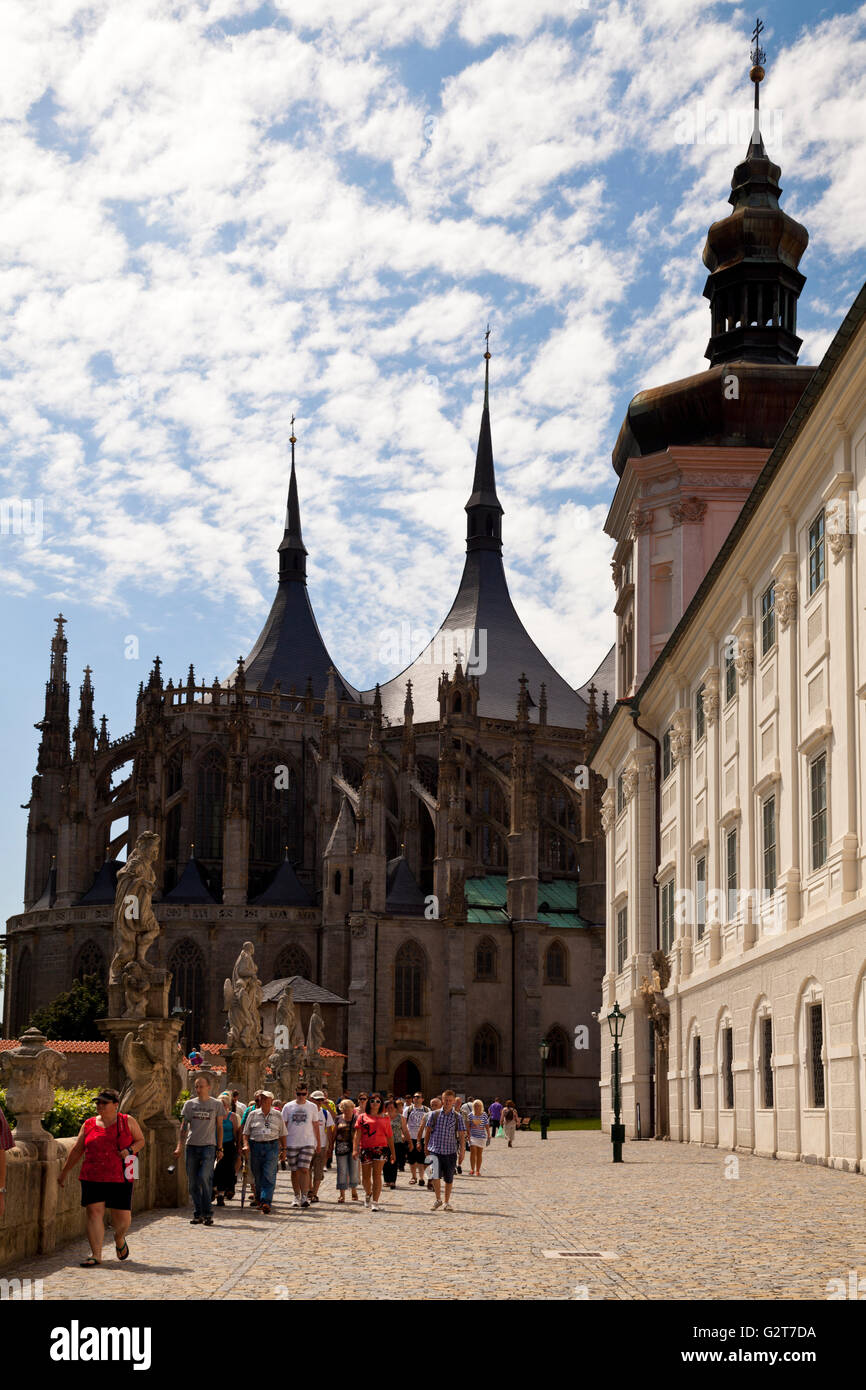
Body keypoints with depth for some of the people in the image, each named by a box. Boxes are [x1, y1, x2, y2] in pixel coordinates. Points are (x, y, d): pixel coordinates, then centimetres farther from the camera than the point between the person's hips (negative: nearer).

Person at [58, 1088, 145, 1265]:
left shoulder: (128, 1122, 5)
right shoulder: (89, 1125, 8)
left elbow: (140, 1141, 12)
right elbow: (76, 1150, 14)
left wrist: (129, 1150, -9)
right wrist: (64, 1172, 15)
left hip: (119, 1179, -1)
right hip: (92, 1178, 1)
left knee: (122, 1217, 0)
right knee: (94, 1212, -8)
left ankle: (119, 1239, 34)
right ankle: (96, 1255, -2)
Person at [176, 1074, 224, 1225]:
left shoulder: (216, 1104, 6)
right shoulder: (189, 1104, 11)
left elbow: (219, 1127, 8)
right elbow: (183, 1126, 11)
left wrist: (220, 1148, 3)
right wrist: (179, 1146, 1)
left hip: (208, 1146, -3)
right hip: (192, 1145, 3)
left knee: (204, 1177, -17)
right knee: (193, 1183, 3)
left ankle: (208, 1213, -8)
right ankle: (198, 1214, 11)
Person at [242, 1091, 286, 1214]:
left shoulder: (278, 1115, 9)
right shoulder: (253, 1114, 8)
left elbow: (282, 1134, 13)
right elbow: (246, 1132, 8)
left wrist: (283, 1149, 8)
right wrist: (246, 1144, -7)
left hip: (272, 1146, -1)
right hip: (256, 1146, 1)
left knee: (269, 1176, -12)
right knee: (257, 1175, 6)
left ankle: (266, 1203, -18)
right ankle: (260, 1200, 24)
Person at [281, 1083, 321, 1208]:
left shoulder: (312, 1107, 4)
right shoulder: (288, 1107, 3)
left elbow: (316, 1126, 12)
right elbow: (283, 1125, 7)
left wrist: (318, 1142, 13)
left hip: (308, 1143, -1)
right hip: (291, 1144, 1)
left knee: (304, 1170, -12)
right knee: (294, 1171, 6)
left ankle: (304, 1196, -9)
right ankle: (296, 1196, 16)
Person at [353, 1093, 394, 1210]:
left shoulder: (385, 1118, 12)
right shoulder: (362, 1117, 8)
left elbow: (389, 1136, 14)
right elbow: (358, 1134, 1)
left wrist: (393, 1153, 14)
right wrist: (356, 1149, -10)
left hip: (380, 1148, -1)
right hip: (365, 1149, 1)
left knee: (377, 1175, -10)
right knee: (366, 1176, 9)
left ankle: (375, 1202, -11)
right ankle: (368, 1194, 38)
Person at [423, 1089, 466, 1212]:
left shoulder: (458, 1117, 1)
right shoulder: (434, 1114, 2)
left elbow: (461, 1135, 2)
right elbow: (427, 1130, 11)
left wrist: (462, 1152, -3)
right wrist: (426, 1146, 12)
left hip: (450, 1151, 1)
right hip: (435, 1150, -1)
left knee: (449, 1178, 7)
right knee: (435, 1175, -14)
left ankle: (447, 1202, 24)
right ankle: (438, 1200, 6)